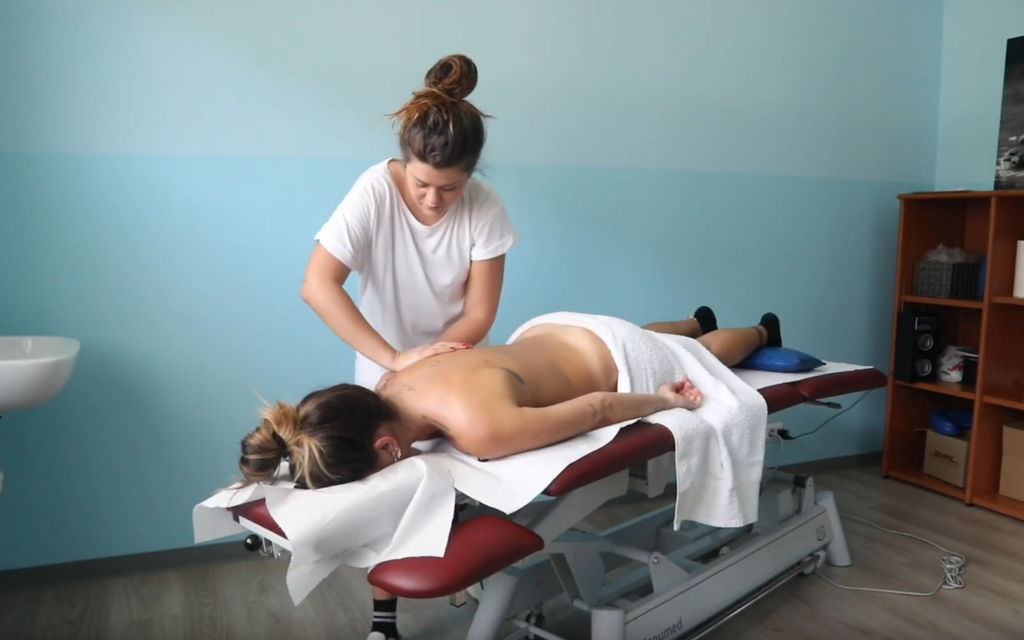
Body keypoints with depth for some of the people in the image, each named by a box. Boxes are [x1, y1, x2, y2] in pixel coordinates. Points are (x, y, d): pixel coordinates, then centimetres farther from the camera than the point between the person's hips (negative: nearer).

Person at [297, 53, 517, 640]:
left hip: (458, 368, 1)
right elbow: (317, 285, -34)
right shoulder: (375, 191, -28)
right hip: (386, 366, -1)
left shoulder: (485, 207, -24)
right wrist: (395, 360, -40)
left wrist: (422, 368, -30)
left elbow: (479, 316, -19)